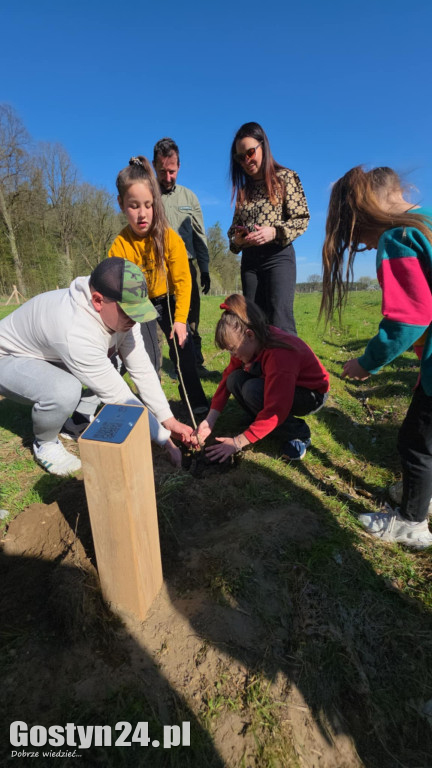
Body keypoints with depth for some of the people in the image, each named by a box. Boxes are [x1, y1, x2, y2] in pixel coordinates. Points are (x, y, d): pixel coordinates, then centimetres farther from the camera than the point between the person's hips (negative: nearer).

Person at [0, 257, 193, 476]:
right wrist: (165, 437, -27)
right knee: (66, 390, -35)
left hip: (51, 354, 8)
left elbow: (142, 369, -15)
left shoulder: (119, 312, -19)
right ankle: (44, 444, -2)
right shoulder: (76, 331, -42)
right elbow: (117, 395, -36)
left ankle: (79, 421, 11)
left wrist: (169, 420, -17)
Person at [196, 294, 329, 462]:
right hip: (277, 387, 7)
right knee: (235, 380, -17)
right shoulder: (250, 344, -13)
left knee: (253, 390, -32)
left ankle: (298, 434, -10)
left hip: (312, 394, -7)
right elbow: (227, 378, -8)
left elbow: (275, 411, -36)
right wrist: (209, 421, -15)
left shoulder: (279, 354, -35)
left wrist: (238, 442, -31)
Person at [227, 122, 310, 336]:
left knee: (280, 323, -17)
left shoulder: (285, 177, 5)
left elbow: (301, 219, -1)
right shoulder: (244, 189, 19)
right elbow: (235, 227, 18)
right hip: (249, 260, 5)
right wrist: (236, 239, -6)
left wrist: (274, 232, -18)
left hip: (278, 255, -5)